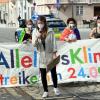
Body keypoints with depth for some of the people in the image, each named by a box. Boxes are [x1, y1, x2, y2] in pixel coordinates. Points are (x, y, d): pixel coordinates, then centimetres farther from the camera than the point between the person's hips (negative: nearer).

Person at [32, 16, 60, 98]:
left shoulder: (50, 31, -7)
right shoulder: (35, 32, -1)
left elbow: (54, 42, -5)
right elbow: (34, 44, -5)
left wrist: (54, 53, -11)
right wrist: (37, 38, -25)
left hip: (50, 55, -1)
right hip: (41, 56, 1)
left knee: (53, 72, 11)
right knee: (43, 75, 3)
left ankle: (55, 88, 32)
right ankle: (45, 91, 14)